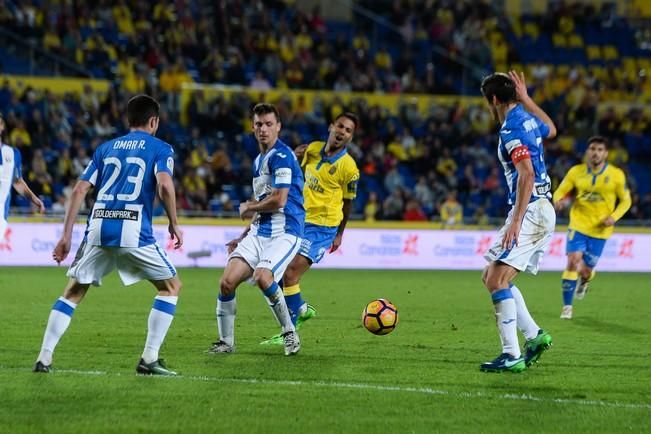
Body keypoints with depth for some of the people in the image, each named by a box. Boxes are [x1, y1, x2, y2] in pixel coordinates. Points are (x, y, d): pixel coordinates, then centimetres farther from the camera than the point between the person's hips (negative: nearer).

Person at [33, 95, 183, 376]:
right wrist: (174, 224, 1)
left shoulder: (106, 148, 20)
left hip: (98, 227, 4)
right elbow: (164, 185, -12)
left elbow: (80, 189, 13)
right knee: (171, 286, 12)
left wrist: (66, 234, 14)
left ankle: (44, 359, 8)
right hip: (133, 231, -4)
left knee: (73, 292, 18)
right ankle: (149, 360, 2)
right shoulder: (160, 149, 8)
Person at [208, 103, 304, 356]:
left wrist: (248, 209, -2)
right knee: (227, 282, -8)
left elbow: (278, 201, -20)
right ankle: (226, 342, 6)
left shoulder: (281, 156, -11)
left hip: (284, 233, -8)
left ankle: (290, 333, -10)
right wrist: (243, 238, 25)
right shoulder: (258, 160, 19)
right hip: (259, 233, 8)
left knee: (262, 276, -31)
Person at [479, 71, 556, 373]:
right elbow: (551, 130, 38)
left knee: (497, 279, -16)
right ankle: (534, 336, 12)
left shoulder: (511, 129, -15)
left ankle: (512, 356, -20)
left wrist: (516, 221, -27)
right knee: (491, 277, 14)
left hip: (531, 210, -10)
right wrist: (526, 98, 40)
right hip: (542, 211, 10)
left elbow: (527, 174, -24)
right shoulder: (527, 119, 14)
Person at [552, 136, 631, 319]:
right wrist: (558, 200, -22)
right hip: (578, 224, 0)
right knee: (572, 262, -16)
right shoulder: (576, 172, -3)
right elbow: (560, 191, 3)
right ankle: (567, 307, -5)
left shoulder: (616, 175, -5)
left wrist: (614, 217, -13)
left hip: (600, 230, 0)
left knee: (585, 270, 3)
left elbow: (625, 200, 4)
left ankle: (584, 282, 44)